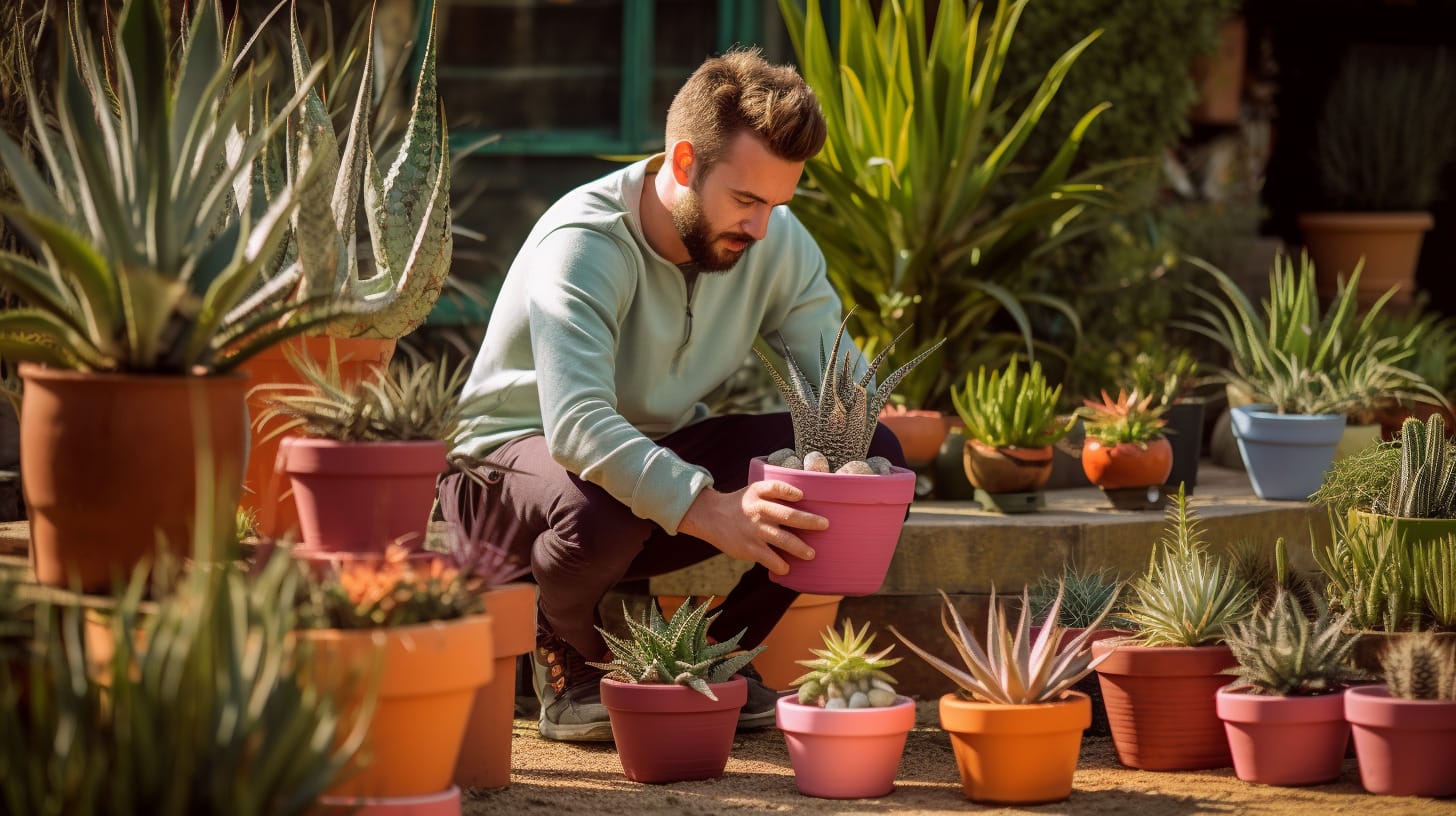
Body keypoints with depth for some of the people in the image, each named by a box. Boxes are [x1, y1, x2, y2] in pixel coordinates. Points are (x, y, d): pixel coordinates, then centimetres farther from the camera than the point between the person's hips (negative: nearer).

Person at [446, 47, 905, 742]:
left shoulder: (776, 242, -8)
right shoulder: (583, 244, -28)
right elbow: (577, 424, -41)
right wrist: (710, 511, -53)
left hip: (667, 448, 6)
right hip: (525, 448, -6)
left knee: (877, 453, -12)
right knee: (600, 509, -42)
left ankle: (724, 653, 2)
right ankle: (568, 658, -7)